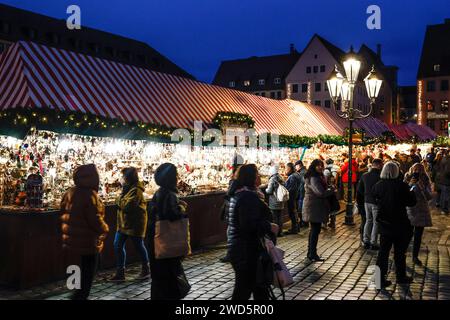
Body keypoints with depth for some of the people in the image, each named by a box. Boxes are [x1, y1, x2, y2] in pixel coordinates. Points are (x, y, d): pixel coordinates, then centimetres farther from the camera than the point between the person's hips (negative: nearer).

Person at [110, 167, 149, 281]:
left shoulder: (136, 190, -20)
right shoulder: (127, 188, 10)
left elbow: (127, 206, -25)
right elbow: (121, 203, 11)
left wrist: (120, 199, -10)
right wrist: (122, 202, -9)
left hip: (134, 224, -9)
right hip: (123, 222, 9)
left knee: (139, 246, 6)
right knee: (118, 245, 4)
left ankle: (146, 270, 25)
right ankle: (120, 272, 12)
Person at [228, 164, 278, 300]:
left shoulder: (237, 195, 12)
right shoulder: (249, 197, -20)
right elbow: (250, 224, -30)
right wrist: (269, 227, -18)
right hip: (248, 251, -11)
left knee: (260, 288, 20)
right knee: (243, 290, -1)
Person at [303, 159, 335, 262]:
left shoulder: (318, 177, 16)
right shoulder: (313, 178, -17)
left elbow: (322, 190, 19)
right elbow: (321, 193, -24)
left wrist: (328, 190, 0)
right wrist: (331, 190, -9)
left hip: (314, 207, 11)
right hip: (314, 207, -11)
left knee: (314, 230, 16)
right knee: (315, 230, -7)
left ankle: (310, 252, 25)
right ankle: (313, 254, -2)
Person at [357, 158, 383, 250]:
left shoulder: (364, 175, 2)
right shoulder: (379, 176, -17)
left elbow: (359, 189, 7)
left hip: (367, 201, 6)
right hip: (376, 202, -6)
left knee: (368, 220, 16)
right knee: (376, 222, 3)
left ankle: (366, 241, 18)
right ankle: (373, 243, 6)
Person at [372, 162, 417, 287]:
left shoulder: (378, 185, -5)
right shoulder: (402, 185, -16)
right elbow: (412, 202, -8)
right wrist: (411, 192, 9)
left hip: (384, 224, 3)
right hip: (399, 224, -3)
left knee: (383, 251, 10)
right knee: (400, 251, 12)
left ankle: (380, 278, 11)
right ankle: (401, 276, 26)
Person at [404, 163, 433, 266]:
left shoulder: (425, 182, 0)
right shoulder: (407, 180, -4)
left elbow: (429, 197, -7)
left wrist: (422, 188, -21)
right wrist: (410, 185, -22)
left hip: (422, 212, 2)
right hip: (409, 211, -2)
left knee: (418, 236, 10)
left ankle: (415, 257, 23)